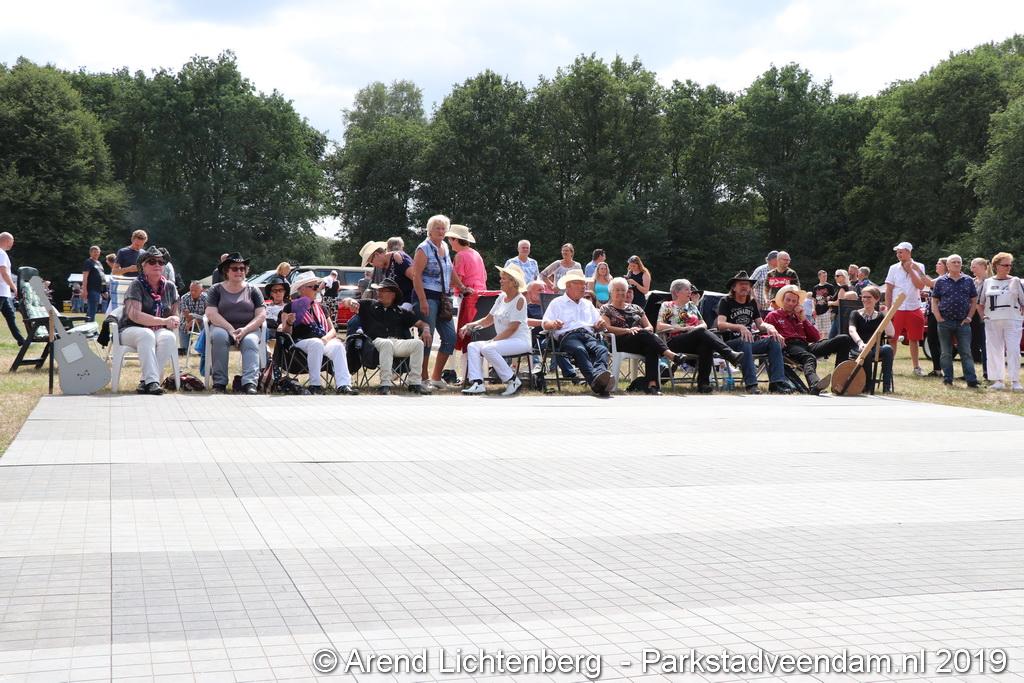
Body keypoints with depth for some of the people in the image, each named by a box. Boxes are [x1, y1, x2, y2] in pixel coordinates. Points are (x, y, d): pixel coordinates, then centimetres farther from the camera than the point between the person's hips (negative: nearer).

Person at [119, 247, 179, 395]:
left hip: (159, 330, 4)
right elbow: (134, 315, -19)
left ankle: (146, 382, -32)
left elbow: (175, 315, 16)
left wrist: (174, 322, -11)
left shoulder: (169, 286, 9)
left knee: (168, 337, -31)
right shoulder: (137, 285, -6)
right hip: (131, 329, -4)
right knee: (147, 335, -38)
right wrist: (164, 321, -22)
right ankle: (151, 381, -45)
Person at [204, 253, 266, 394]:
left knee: (250, 341, -32)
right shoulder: (216, 290, 10)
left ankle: (249, 383, -48)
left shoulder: (253, 290, 13)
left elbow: (261, 315, 2)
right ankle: (219, 383, -35)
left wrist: (245, 330, -16)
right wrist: (230, 329, -18)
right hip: (222, 327, -1)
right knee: (219, 336, -34)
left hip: (248, 329, 1)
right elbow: (211, 314, -4)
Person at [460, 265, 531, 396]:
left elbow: (512, 328, -17)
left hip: (520, 340, -9)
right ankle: (477, 383, -19)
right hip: (502, 340, 9)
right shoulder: (501, 297, 13)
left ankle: (512, 380, -18)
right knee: (472, 346, -7)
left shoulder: (519, 300, -11)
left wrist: (493, 340, -19)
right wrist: (469, 326, 3)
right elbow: (489, 319, 15)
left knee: (488, 349, -30)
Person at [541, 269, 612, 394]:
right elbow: (545, 324, 10)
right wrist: (553, 324, -15)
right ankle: (594, 378, -63)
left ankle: (599, 372, -61)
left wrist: (600, 325, 7)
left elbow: (597, 325, 33)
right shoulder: (557, 303, 21)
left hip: (589, 335, 4)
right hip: (568, 336, -4)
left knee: (602, 350, -32)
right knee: (580, 350, -40)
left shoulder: (587, 304, 36)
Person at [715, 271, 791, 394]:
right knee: (744, 342, -38)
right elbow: (720, 324, -17)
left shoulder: (752, 303, 17)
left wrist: (769, 327, -10)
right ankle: (751, 384, -40)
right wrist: (740, 327, -33)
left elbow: (760, 324, 14)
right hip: (731, 342, -6)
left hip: (750, 342, 6)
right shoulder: (726, 302, -2)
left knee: (774, 340, -17)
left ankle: (777, 382, -26)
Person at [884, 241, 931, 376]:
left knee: (914, 339, 8)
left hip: (914, 309, 0)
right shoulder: (894, 268, 3)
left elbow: (920, 286, -8)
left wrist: (910, 270, -10)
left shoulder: (918, 267, 4)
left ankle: (916, 367, 18)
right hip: (896, 309, 0)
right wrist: (888, 309, -4)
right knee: (892, 339, 0)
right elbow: (888, 290, 3)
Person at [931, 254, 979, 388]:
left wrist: (969, 317, 1)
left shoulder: (968, 281, 8)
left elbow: (974, 301, 11)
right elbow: (934, 301, 5)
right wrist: (939, 318, -5)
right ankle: (947, 380, 11)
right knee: (946, 353, 5)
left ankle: (971, 380, -6)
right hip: (945, 322, 0)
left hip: (963, 322, 0)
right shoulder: (941, 281, 4)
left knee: (966, 353, -2)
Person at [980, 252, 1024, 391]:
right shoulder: (987, 282, 10)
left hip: (1012, 321, -2)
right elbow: (980, 302, 18)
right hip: (992, 321, 2)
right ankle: (998, 380, 9)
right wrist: (983, 316, 6)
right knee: (994, 351, 3)